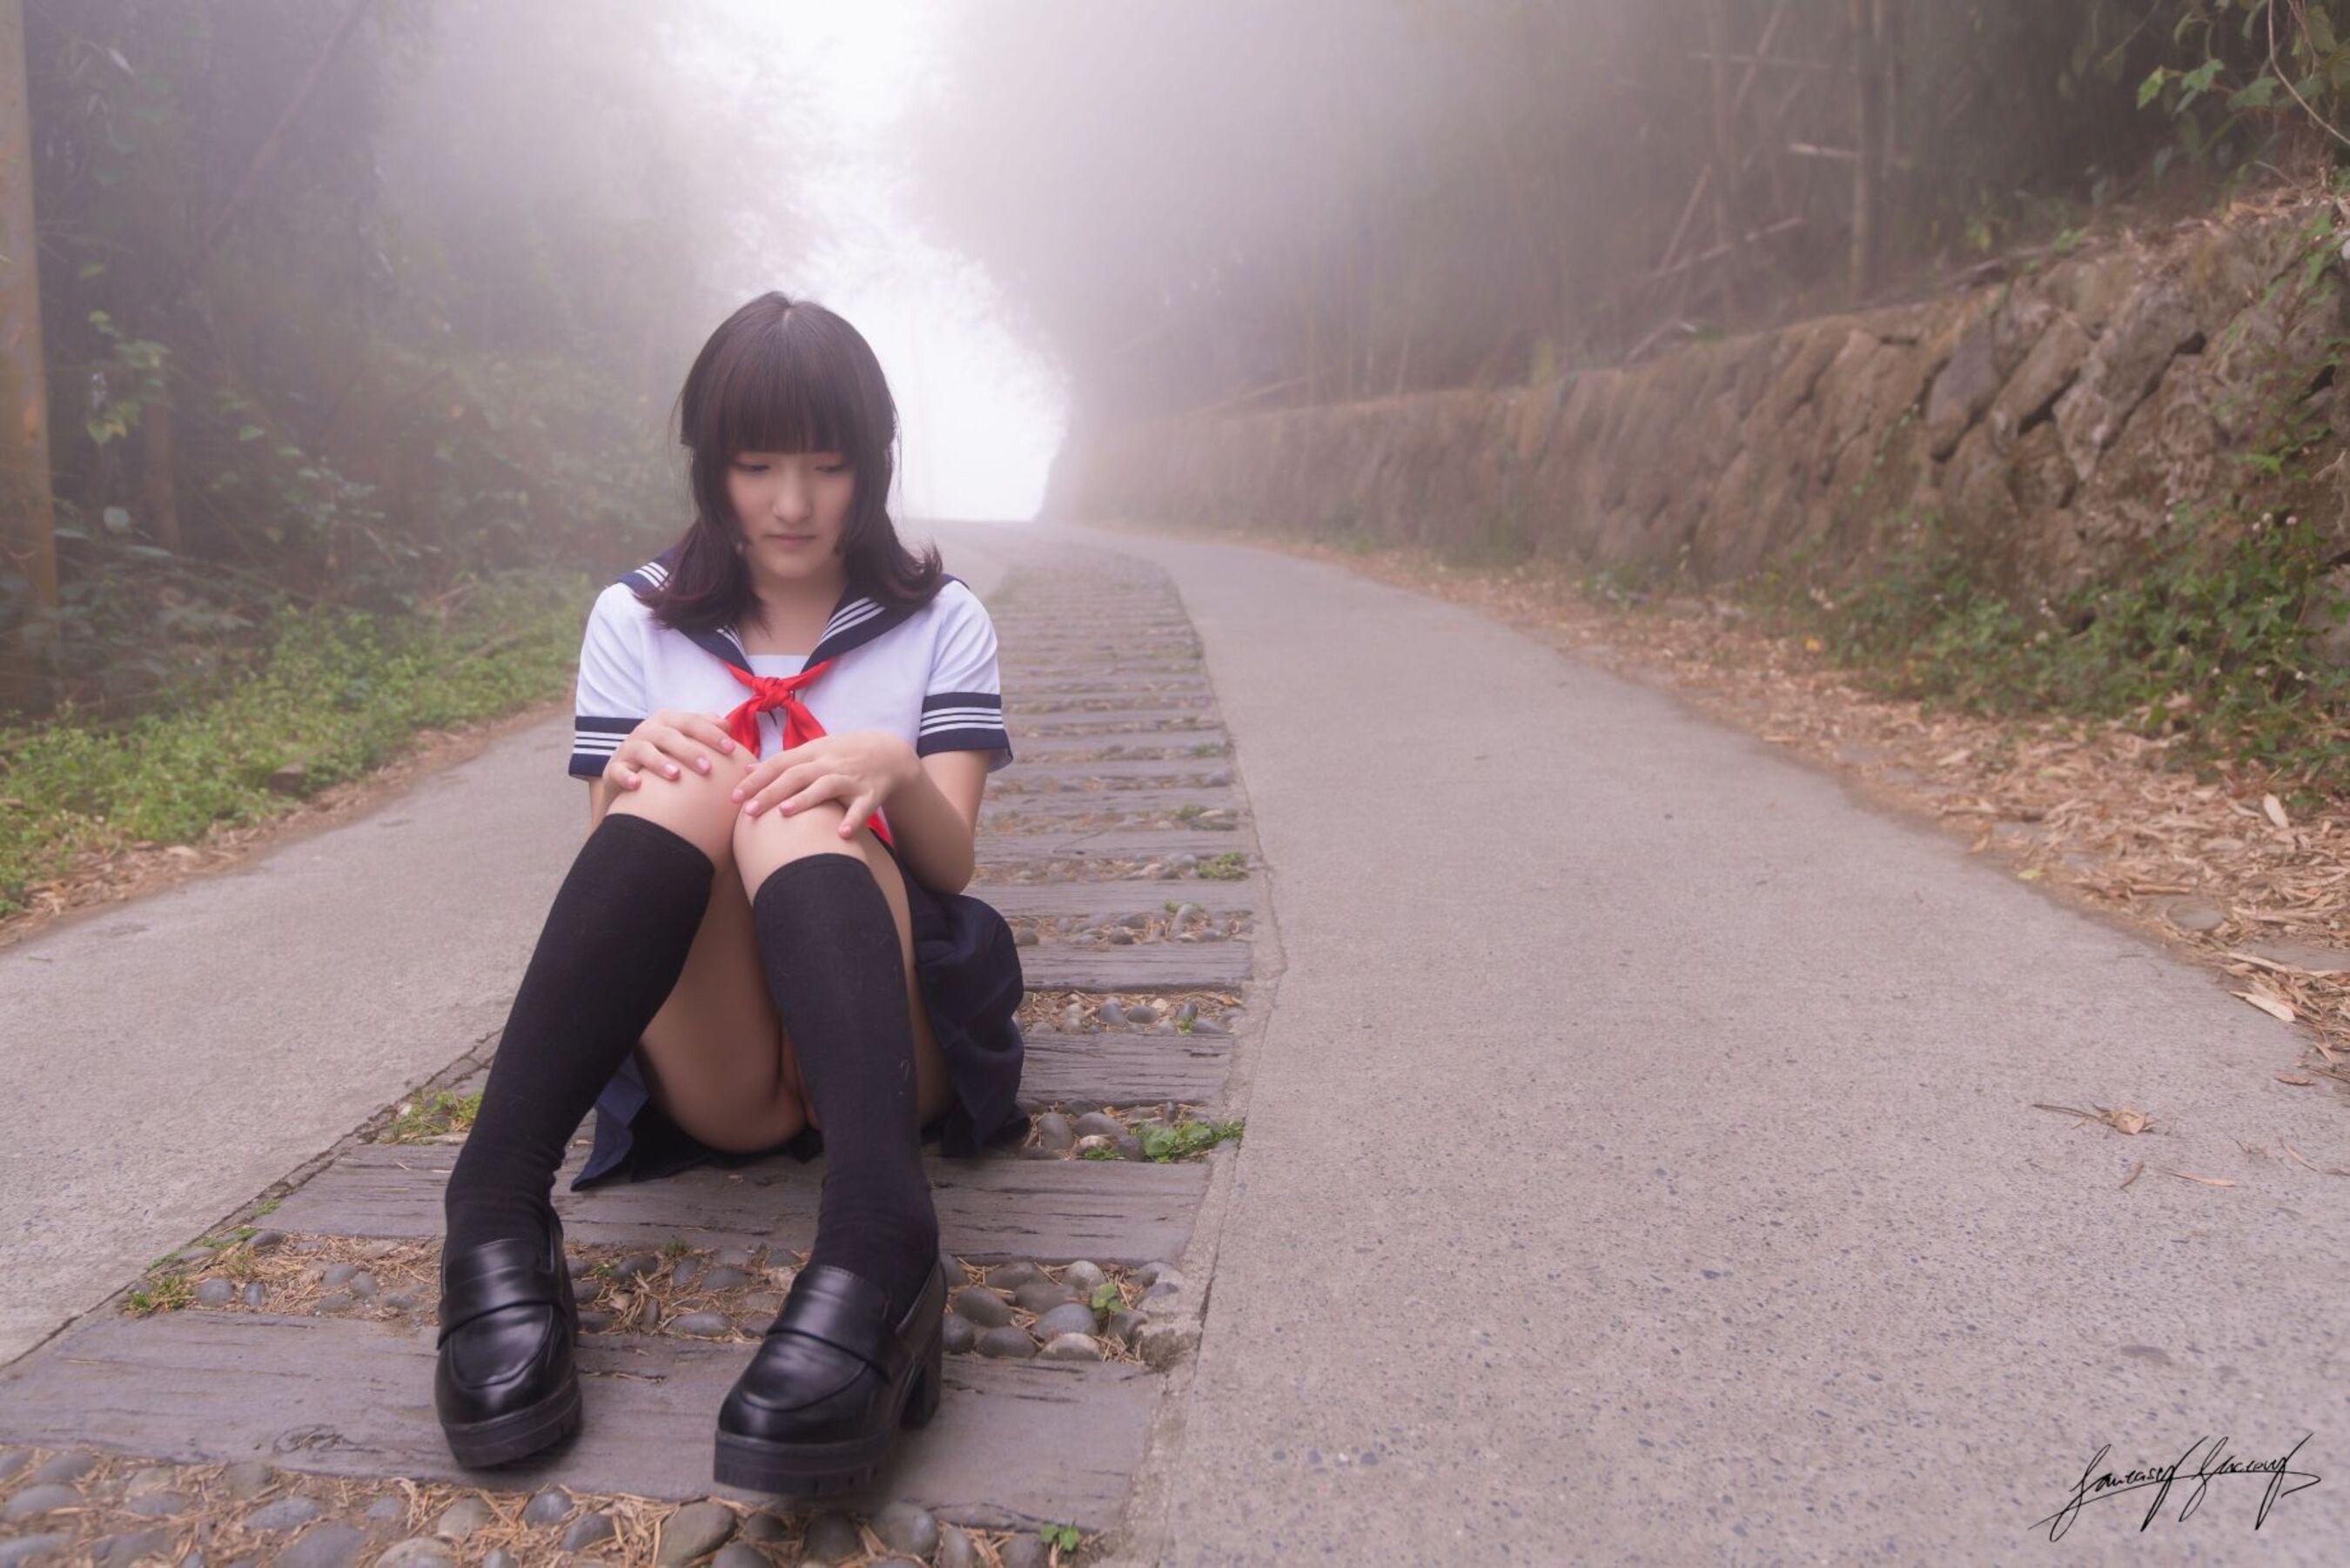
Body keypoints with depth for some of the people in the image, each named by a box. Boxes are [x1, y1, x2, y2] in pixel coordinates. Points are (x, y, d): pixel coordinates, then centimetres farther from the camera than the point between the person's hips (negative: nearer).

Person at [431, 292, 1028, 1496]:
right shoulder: (638, 620, 11)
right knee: (690, 782, -25)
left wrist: (898, 775, -24)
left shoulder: (940, 621, 10)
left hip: (886, 1052, 0)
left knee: (796, 806, -30)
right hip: (710, 1073, 1)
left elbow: (950, 864, -1)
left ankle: (875, 1249, -54)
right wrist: (629, 782, -19)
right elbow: (606, 868, 4)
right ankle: (498, 1216, -40)